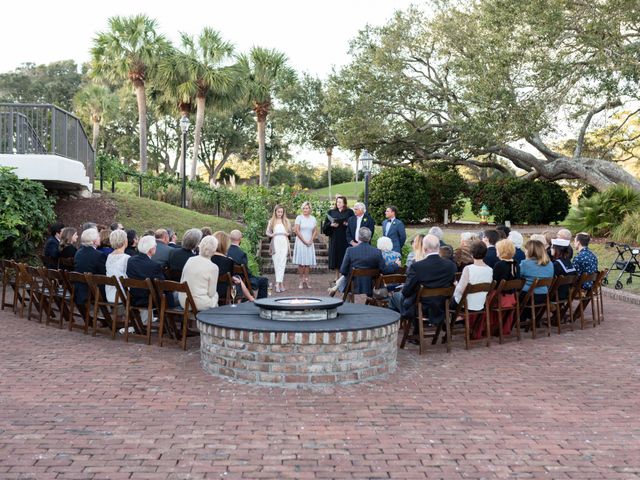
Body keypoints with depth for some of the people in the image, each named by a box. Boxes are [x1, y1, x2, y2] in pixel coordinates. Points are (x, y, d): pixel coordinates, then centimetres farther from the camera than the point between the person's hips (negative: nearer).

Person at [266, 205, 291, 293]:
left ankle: (278, 283, -7)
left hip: (284, 243, 0)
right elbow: (267, 232, 9)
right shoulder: (271, 221, 9)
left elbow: (290, 231, 14)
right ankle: (281, 282, 3)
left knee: (282, 263, -6)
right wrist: (271, 235, -10)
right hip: (275, 243, 0)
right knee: (276, 263, -2)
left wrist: (287, 234, -6)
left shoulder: (286, 221, 10)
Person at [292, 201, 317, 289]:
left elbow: (315, 231, 10)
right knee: (301, 263, -4)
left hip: (309, 243, 3)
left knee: (308, 262, 1)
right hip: (300, 242, -3)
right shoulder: (299, 217, -2)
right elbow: (296, 230, -7)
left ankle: (306, 280, 4)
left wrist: (311, 240, -4)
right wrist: (304, 241, -10)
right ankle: (301, 281, -1)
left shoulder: (313, 218, 10)